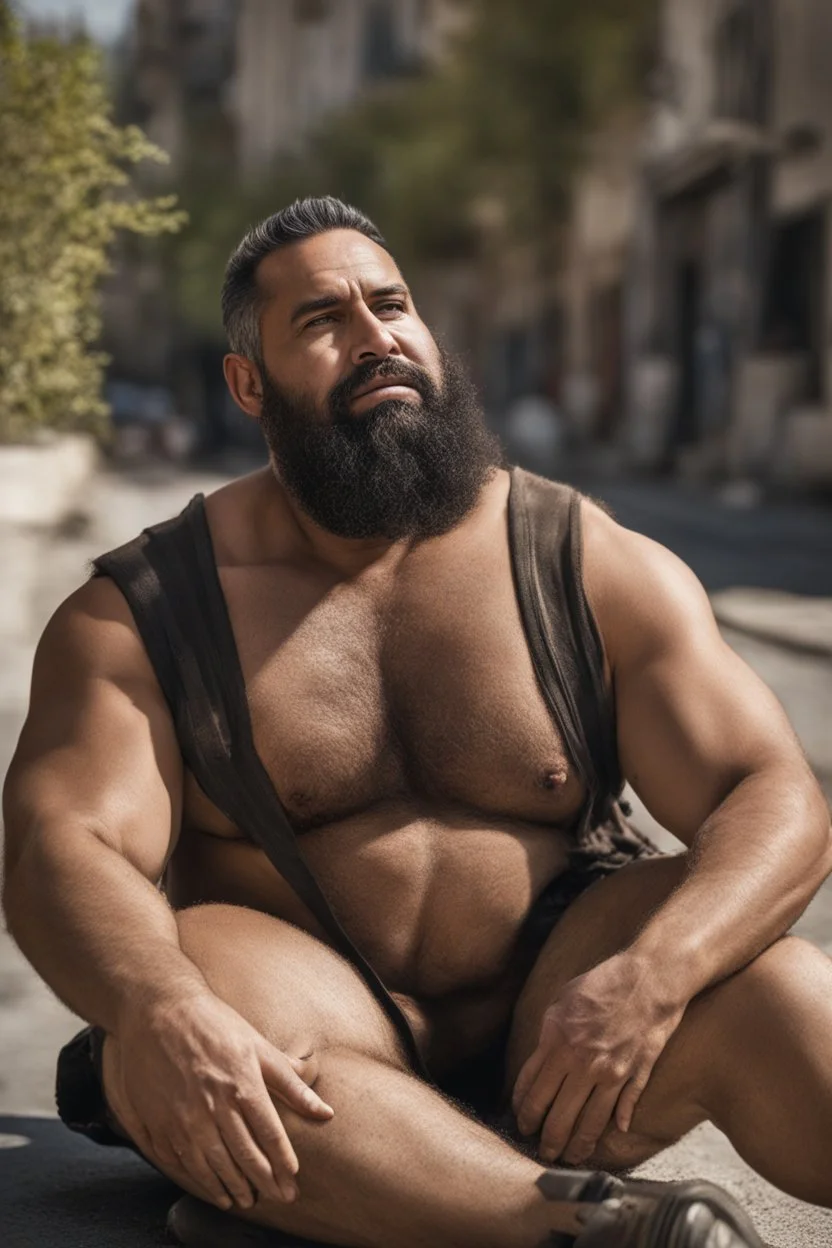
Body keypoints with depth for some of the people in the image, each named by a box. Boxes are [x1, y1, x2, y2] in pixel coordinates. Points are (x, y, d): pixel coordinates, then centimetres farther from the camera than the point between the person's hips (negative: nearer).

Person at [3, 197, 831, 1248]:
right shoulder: (134, 616, 2)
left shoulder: (602, 571, 4)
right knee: (169, 1041, -34)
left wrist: (649, 975, -25)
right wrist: (156, 1011, -35)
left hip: (553, 1016, 1)